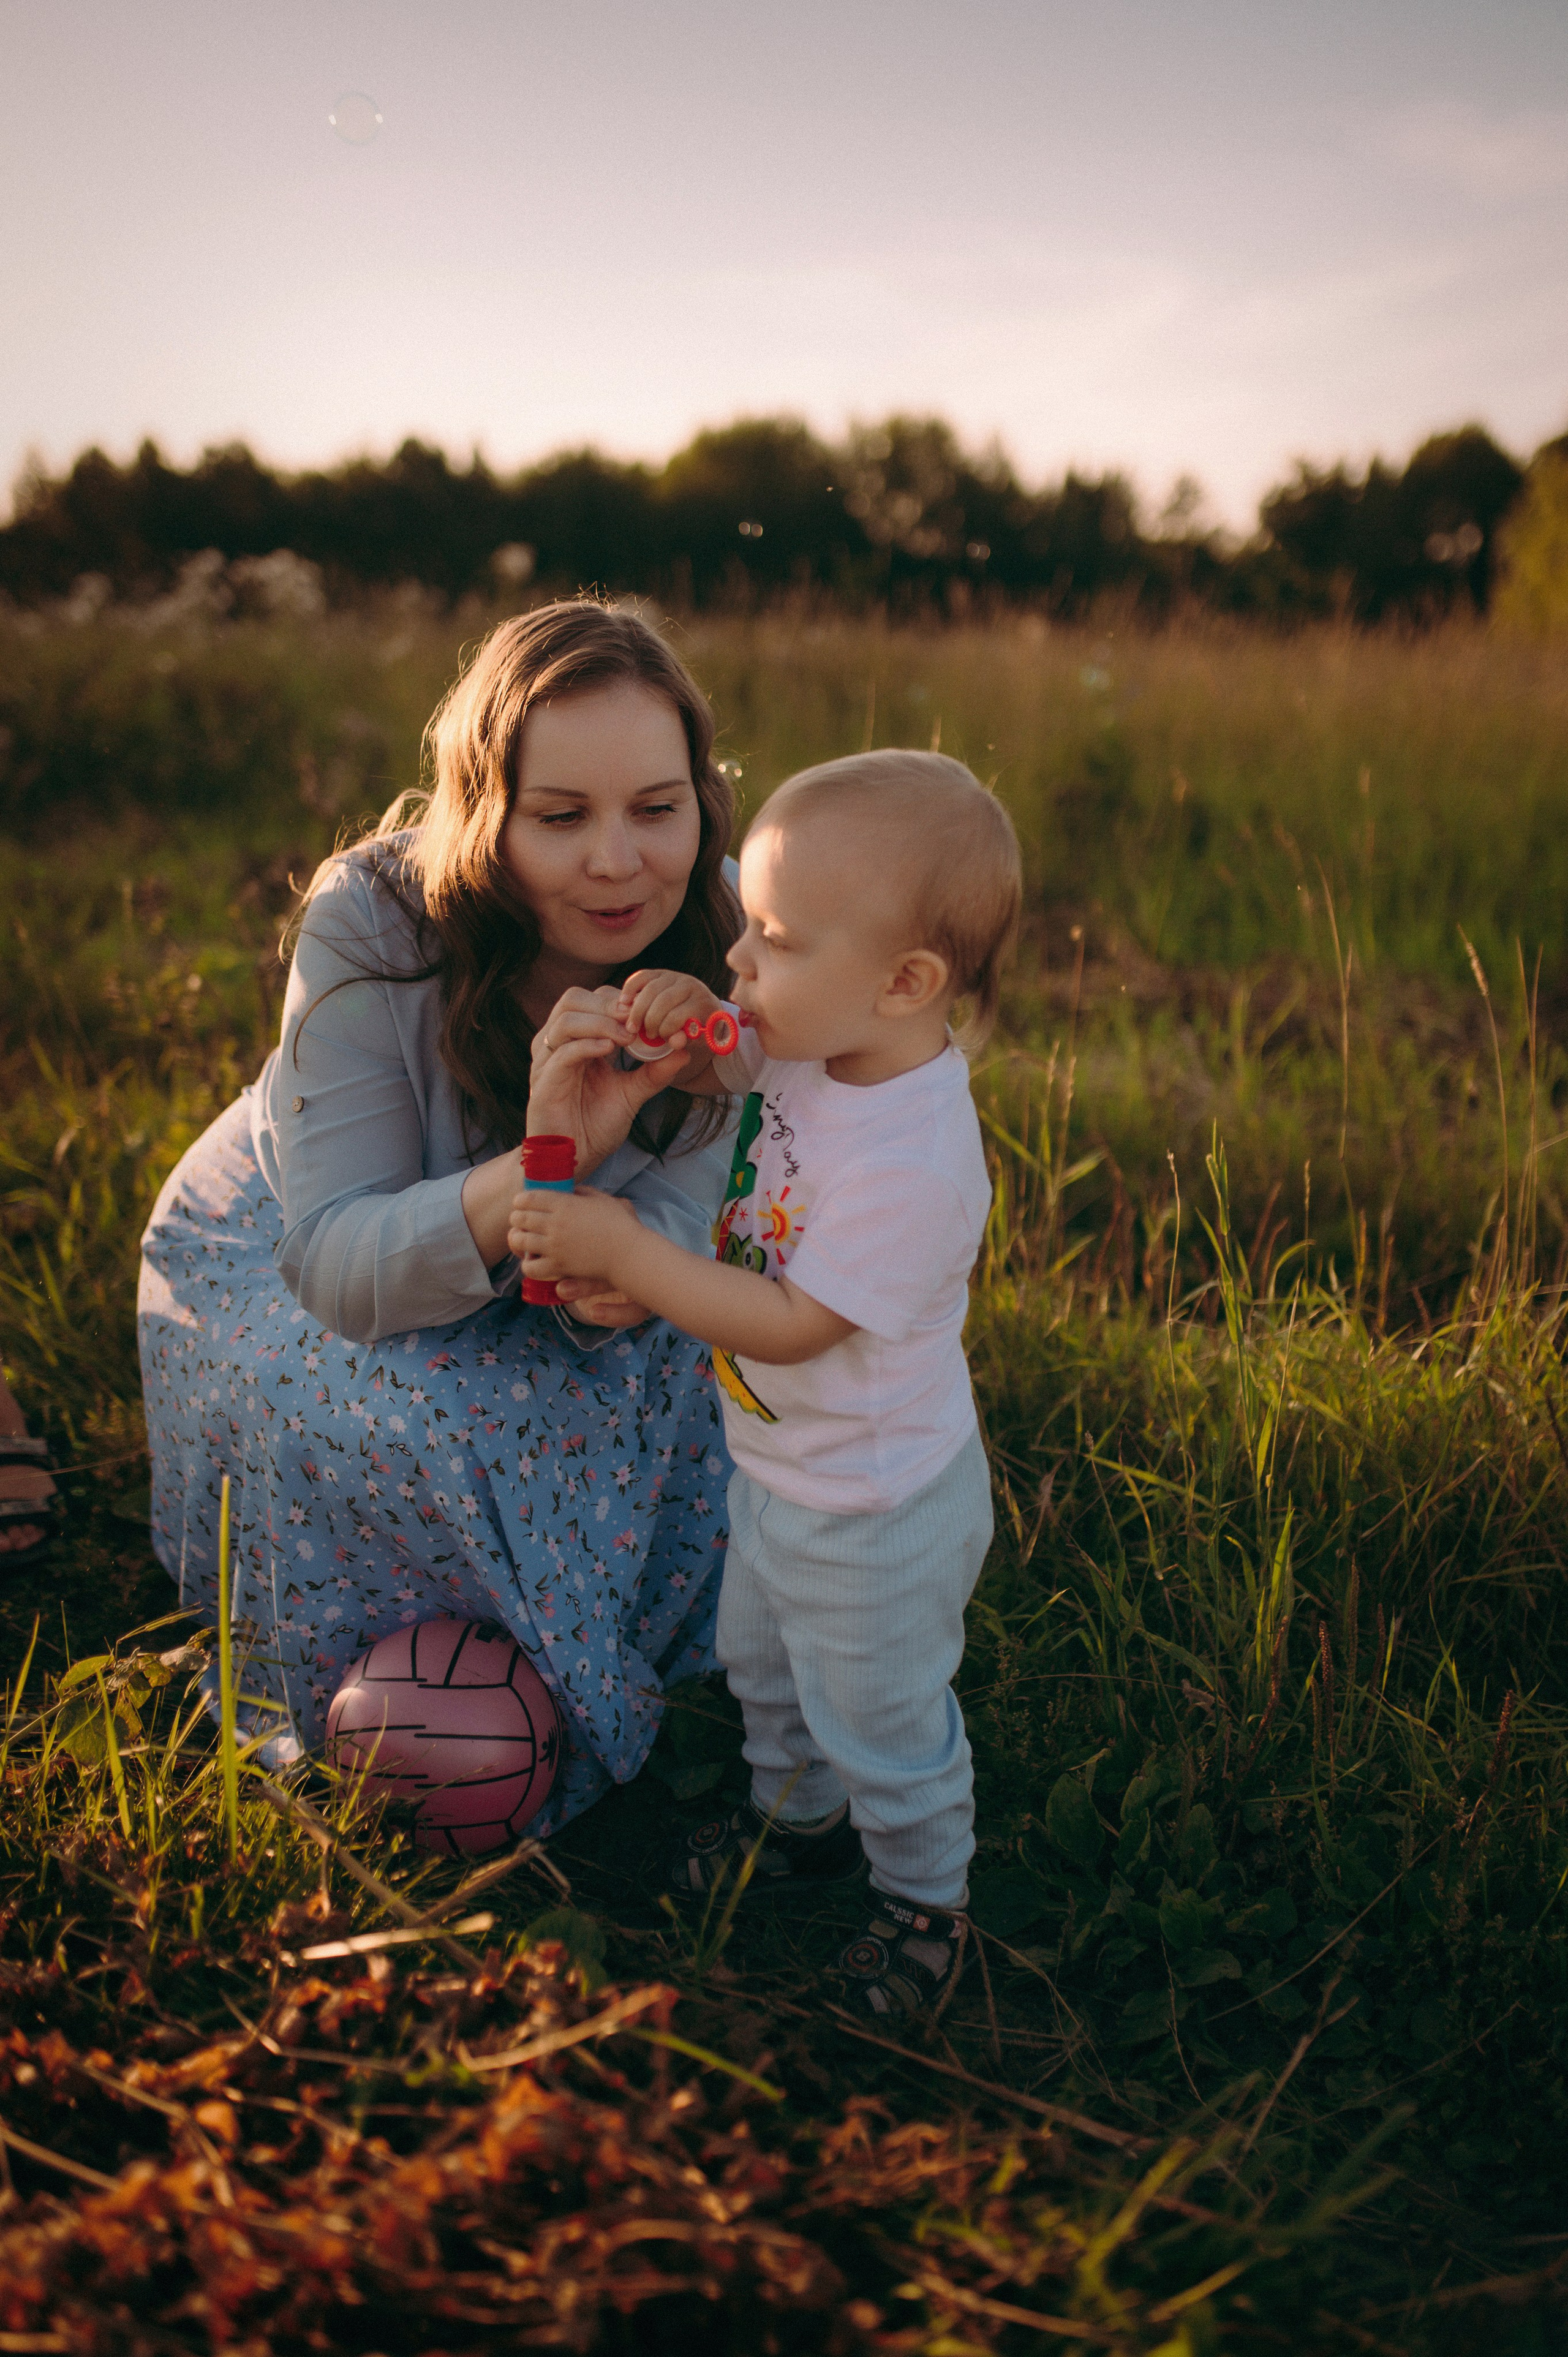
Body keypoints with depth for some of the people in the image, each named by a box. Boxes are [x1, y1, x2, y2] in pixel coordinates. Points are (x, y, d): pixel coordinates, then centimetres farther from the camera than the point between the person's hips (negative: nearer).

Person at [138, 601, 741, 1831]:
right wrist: (540, 1165, -54)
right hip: (279, 1257, -4)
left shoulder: (714, 926, -22)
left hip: (522, 1256, 5)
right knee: (438, 1434, -30)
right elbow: (338, 1265, -36)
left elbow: (699, 1167, -15)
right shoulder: (369, 931, -33)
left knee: (689, 1360, -18)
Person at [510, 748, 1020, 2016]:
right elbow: (720, 1067, 8)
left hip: (873, 1514, -9)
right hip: (782, 1470, 9)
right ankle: (800, 1819, 57)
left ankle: (926, 1897, 43)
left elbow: (790, 1326, -32)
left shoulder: (914, 1168, -37)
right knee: (763, 1662, 30)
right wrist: (680, 1020, -16)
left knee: (882, 1720, 16)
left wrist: (623, 1250, -31)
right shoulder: (816, 1044, -12)